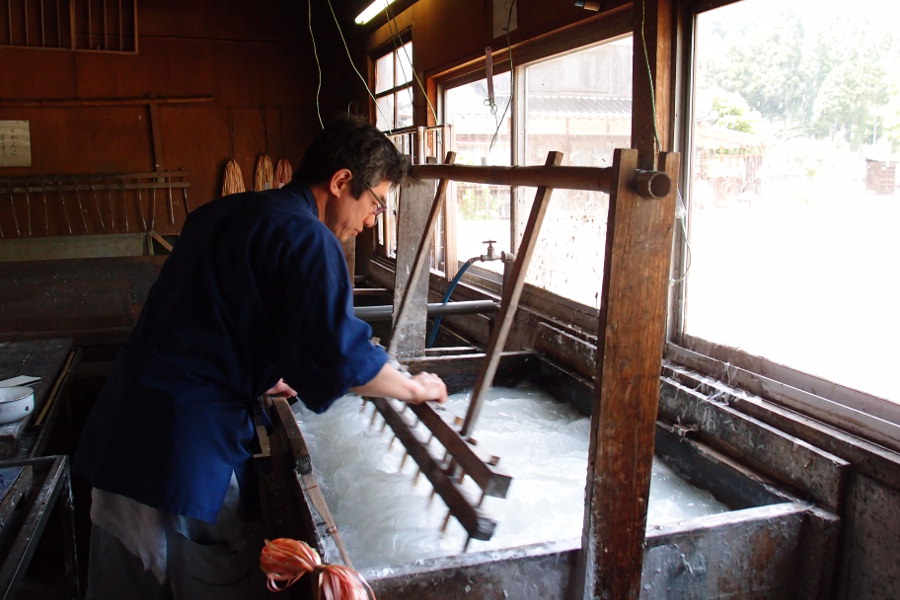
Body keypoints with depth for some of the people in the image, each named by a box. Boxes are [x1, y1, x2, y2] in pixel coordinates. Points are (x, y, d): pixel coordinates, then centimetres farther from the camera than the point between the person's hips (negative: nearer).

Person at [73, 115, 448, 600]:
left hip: (118, 432, 9)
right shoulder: (305, 238, -13)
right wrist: (415, 388, 0)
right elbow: (341, 358, -18)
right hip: (189, 450, -9)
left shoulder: (220, 213, 14)